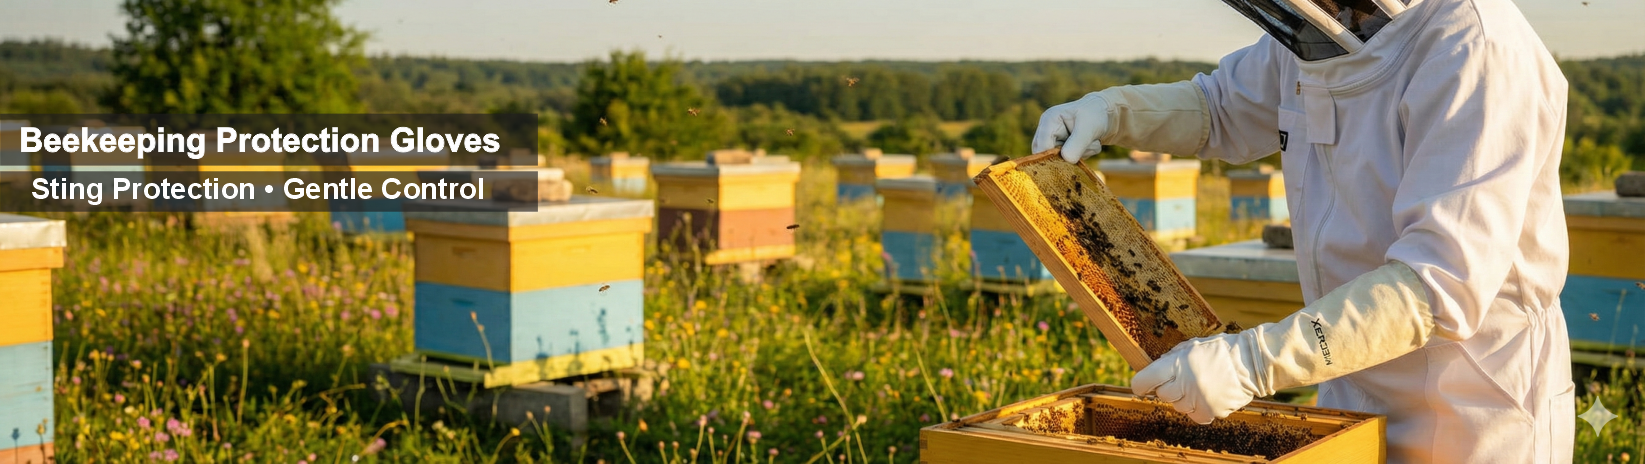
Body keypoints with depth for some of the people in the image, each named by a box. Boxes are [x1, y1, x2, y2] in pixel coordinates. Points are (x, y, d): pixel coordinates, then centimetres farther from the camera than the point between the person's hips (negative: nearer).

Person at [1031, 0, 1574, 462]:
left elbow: (1442, 284, -31)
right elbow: (1223, 108, 20)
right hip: (1354, 401, 7)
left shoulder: (1476, 50, -25)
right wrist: (1110, 111, 1)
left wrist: (1252, 362, -36)